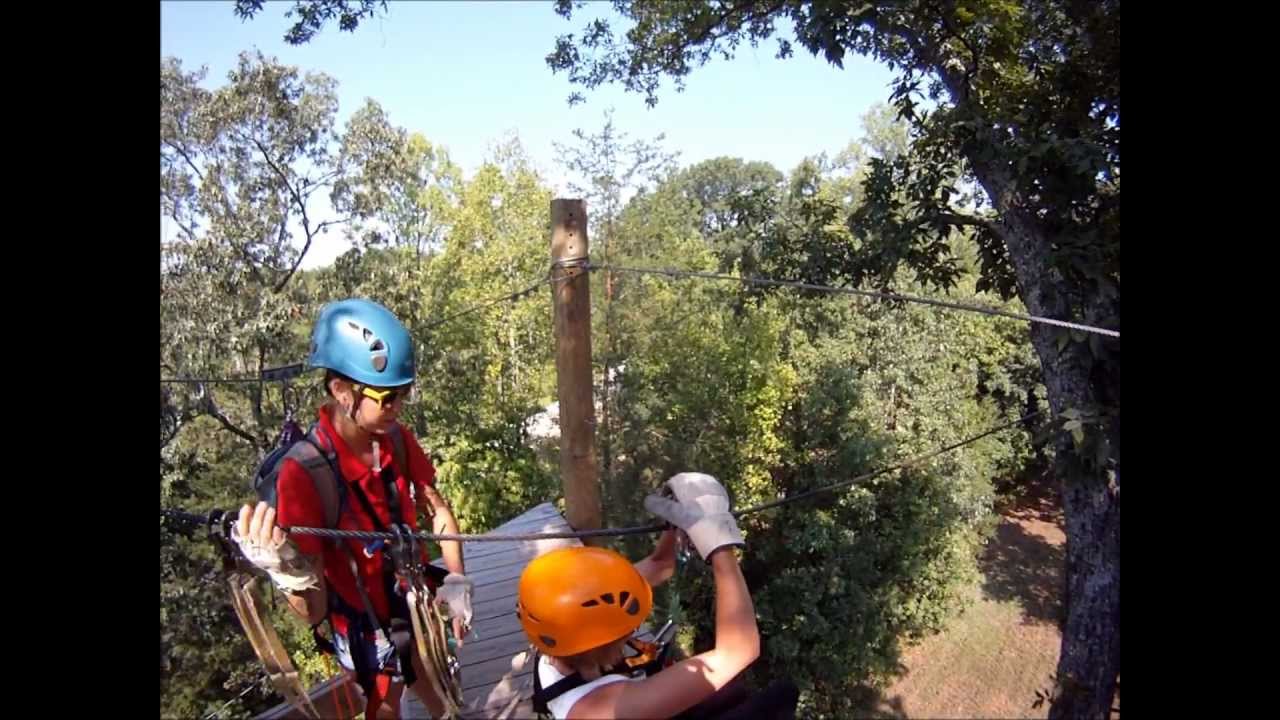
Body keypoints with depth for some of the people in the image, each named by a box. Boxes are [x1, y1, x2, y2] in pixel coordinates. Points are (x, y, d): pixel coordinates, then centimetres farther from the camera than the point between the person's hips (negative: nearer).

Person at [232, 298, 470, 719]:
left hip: (416, 607, 5)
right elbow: (314, 611, -28)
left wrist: (456, 580, -14)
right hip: (368, 632, -5)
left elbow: (438, 512, 0)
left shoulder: (397, 440, -15)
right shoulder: (304, 472, -30)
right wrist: (287, 570, -48)